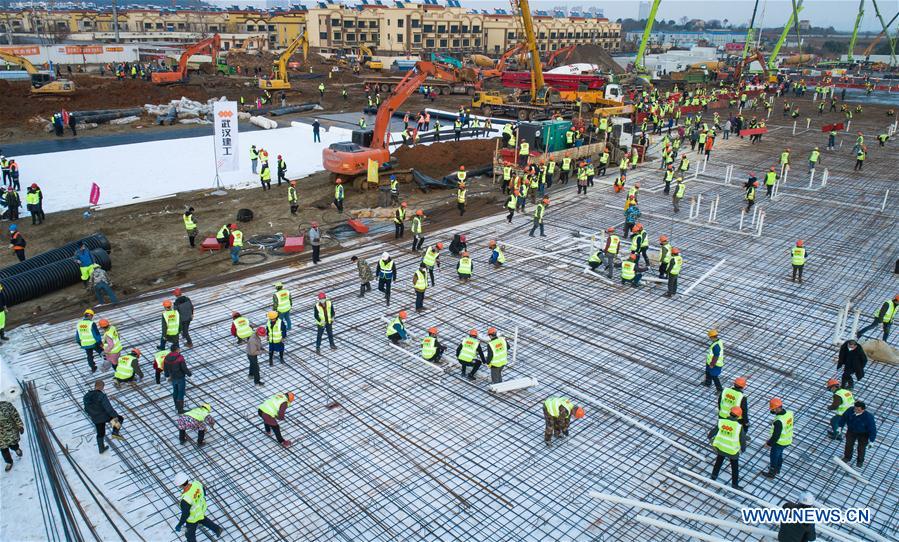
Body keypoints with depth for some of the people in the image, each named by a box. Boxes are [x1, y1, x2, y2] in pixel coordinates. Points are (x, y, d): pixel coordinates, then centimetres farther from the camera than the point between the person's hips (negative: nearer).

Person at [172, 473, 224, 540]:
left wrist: (179, 525, -12)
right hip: (201, 508, 6)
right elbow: (203, 493, -5)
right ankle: (217, 529, 51)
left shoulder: (185, 499, -46)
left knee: (190, 533, 25)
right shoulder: (196, 483, -27)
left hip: (193, 516, -5)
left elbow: (185, 515, -30)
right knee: (201, 519, 39)